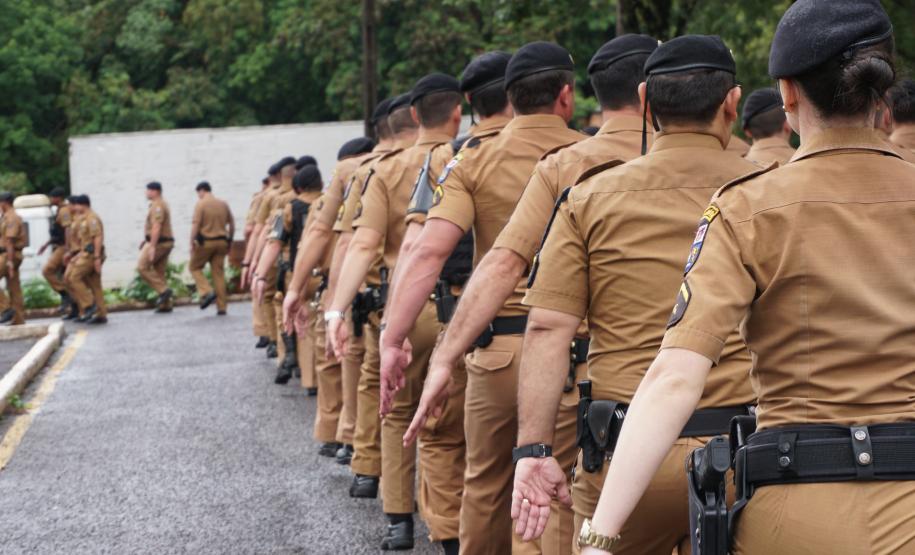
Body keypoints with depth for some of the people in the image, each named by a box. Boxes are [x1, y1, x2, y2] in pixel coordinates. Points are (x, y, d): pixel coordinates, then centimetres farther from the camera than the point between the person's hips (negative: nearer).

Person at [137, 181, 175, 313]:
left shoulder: (157, 206, -15)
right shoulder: (162, 204, 18)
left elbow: (156, 227, -23)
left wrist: (152, 246, -26)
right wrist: (146, 240, 26)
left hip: (158, 242, -10)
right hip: (166, 242, 10)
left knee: (142, 267, -7)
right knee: (159, 273, 9)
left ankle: (163, 290, -12)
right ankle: (165, 304, 8)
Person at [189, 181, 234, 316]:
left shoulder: (201, 204, -8)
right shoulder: (223, 204, 9)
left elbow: (195, 225, -14)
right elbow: (232, 224, 12)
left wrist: (192, 243, -9)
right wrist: (229, 242, 19)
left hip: (205, 242, -5)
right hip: (221, 241, 5)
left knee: (194, 267, 13)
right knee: (219, 273, 7)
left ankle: (206, 292, -6)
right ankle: (222, 307, 5)